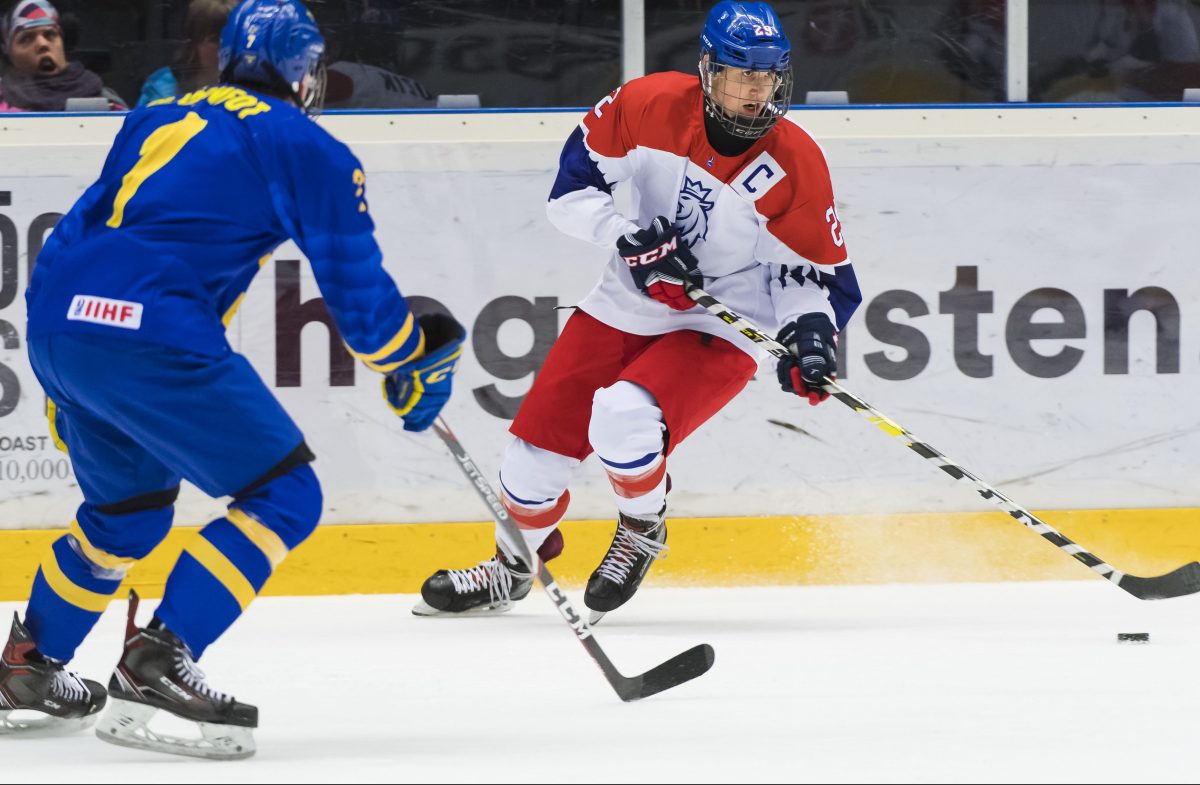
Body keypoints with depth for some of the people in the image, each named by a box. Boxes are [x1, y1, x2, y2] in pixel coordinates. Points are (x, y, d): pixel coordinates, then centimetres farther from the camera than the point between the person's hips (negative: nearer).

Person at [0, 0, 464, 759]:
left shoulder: (153, 120, 25)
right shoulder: (307, 149, 4)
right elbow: (356, 286, 3)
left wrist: (72, 393, 37)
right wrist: (419, 361, 20)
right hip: (150, 339, -8)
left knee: (131, 508, 29)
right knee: (285, 496, 0)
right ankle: (157, 662, -13)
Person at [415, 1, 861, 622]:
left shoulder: (795, 166, -18)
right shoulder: (652, 106, -14)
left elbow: (817, 272, -8)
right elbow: (573, 183, -4)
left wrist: (810, 335, -26)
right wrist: (629, 239, -19)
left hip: (719, 327, -4)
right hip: (625, 307, 4)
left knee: (623, 419, -29)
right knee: (542, 435, 6)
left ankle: (643, 529, 4)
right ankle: (512, 568, 35)